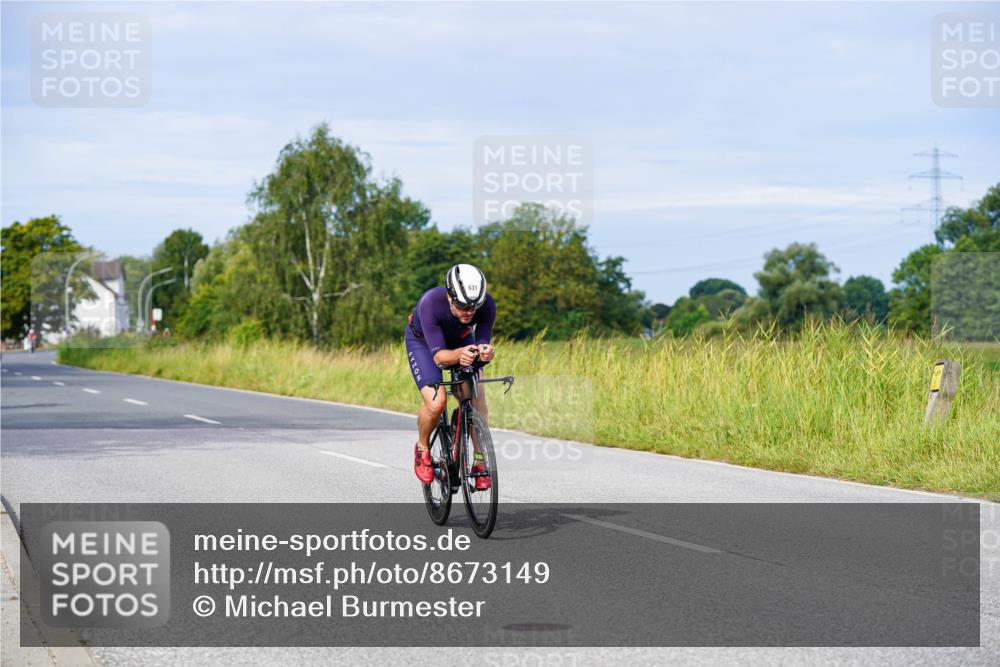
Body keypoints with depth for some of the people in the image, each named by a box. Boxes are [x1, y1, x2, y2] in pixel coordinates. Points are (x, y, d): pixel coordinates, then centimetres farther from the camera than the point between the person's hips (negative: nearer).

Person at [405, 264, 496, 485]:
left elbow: (482, 341, -29)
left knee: (477, 397, -16)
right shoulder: (430, 302, -41)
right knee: (436, 402, -23)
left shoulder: (486, 305, -32)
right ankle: (422, 448, 6)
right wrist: (459, 355, -62)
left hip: (461, 340, 3)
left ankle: (480, 462, 1)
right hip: (423, 341, -3)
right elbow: (438, 355, -41)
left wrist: (485, 351, -54)